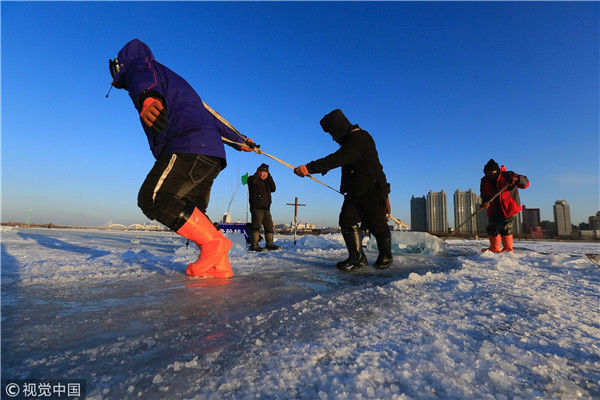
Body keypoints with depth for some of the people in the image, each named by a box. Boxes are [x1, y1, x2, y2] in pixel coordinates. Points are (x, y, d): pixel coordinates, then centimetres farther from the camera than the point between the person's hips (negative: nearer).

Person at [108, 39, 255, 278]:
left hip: (190, 146, -9)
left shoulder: (138, 65, 14)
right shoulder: (171, 79, 39)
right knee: (190, 211, 9)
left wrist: (147, 98, -40)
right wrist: (239, 140, 44)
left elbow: (145, 80, -15)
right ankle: (220, 266, 0)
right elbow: (210, 118, 40)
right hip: (213, 153, 9)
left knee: (152, 198, -14)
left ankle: (214, 243, -18)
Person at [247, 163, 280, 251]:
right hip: (257, 208, -7)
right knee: (256, 226, -11)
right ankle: (254, 245, -8)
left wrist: (269, 178, 8)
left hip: (266, 208, 7)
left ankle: (269, 244, 16)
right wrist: (258, 173, -11)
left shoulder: (267, 182, 23)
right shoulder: (254, 179, 2)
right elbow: (252, 181, -22)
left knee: (269, 226, 8)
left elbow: (273, 189, 11)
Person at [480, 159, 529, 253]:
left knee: (504, 227, -15)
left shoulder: (507, 176, -15)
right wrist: (485, 202, -13)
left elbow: (526, 183, -13)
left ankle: (508, 249, -3)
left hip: (508, 207, -6)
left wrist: (517, 179, -35)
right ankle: (494, 248, 25)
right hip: (495, 209, 6)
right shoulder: (485, 181, 0)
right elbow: (485, 195, 8)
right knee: (492, 227, 10)